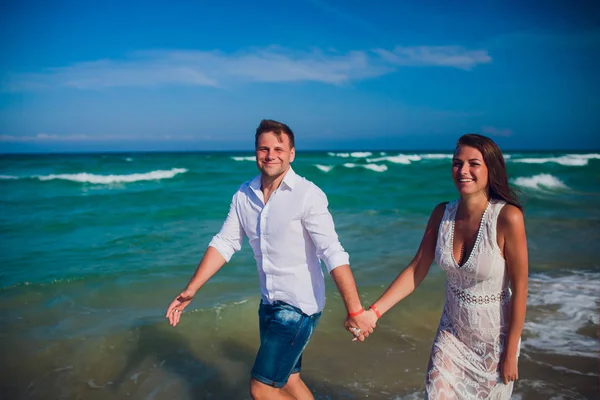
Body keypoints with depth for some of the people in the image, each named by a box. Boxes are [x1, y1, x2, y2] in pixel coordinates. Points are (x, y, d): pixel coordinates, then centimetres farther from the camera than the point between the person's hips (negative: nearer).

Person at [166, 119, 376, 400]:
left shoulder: (308, 195, -18)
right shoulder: (244, 195, 1)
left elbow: (333, 253, -24)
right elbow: (224, 243, 4)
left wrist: (355, 310, -28)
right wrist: (191, 290, -2)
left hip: (299, 306, -7)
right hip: (269, 303, 7)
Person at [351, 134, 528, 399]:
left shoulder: (507, 217, -22)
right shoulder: (442, 214, -8)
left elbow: (520, 289, -17)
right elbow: (416, 271, -5)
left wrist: (511, 354, -12)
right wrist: (374, 312, -15)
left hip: (494, 338, -3)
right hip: (451, 334, 3)